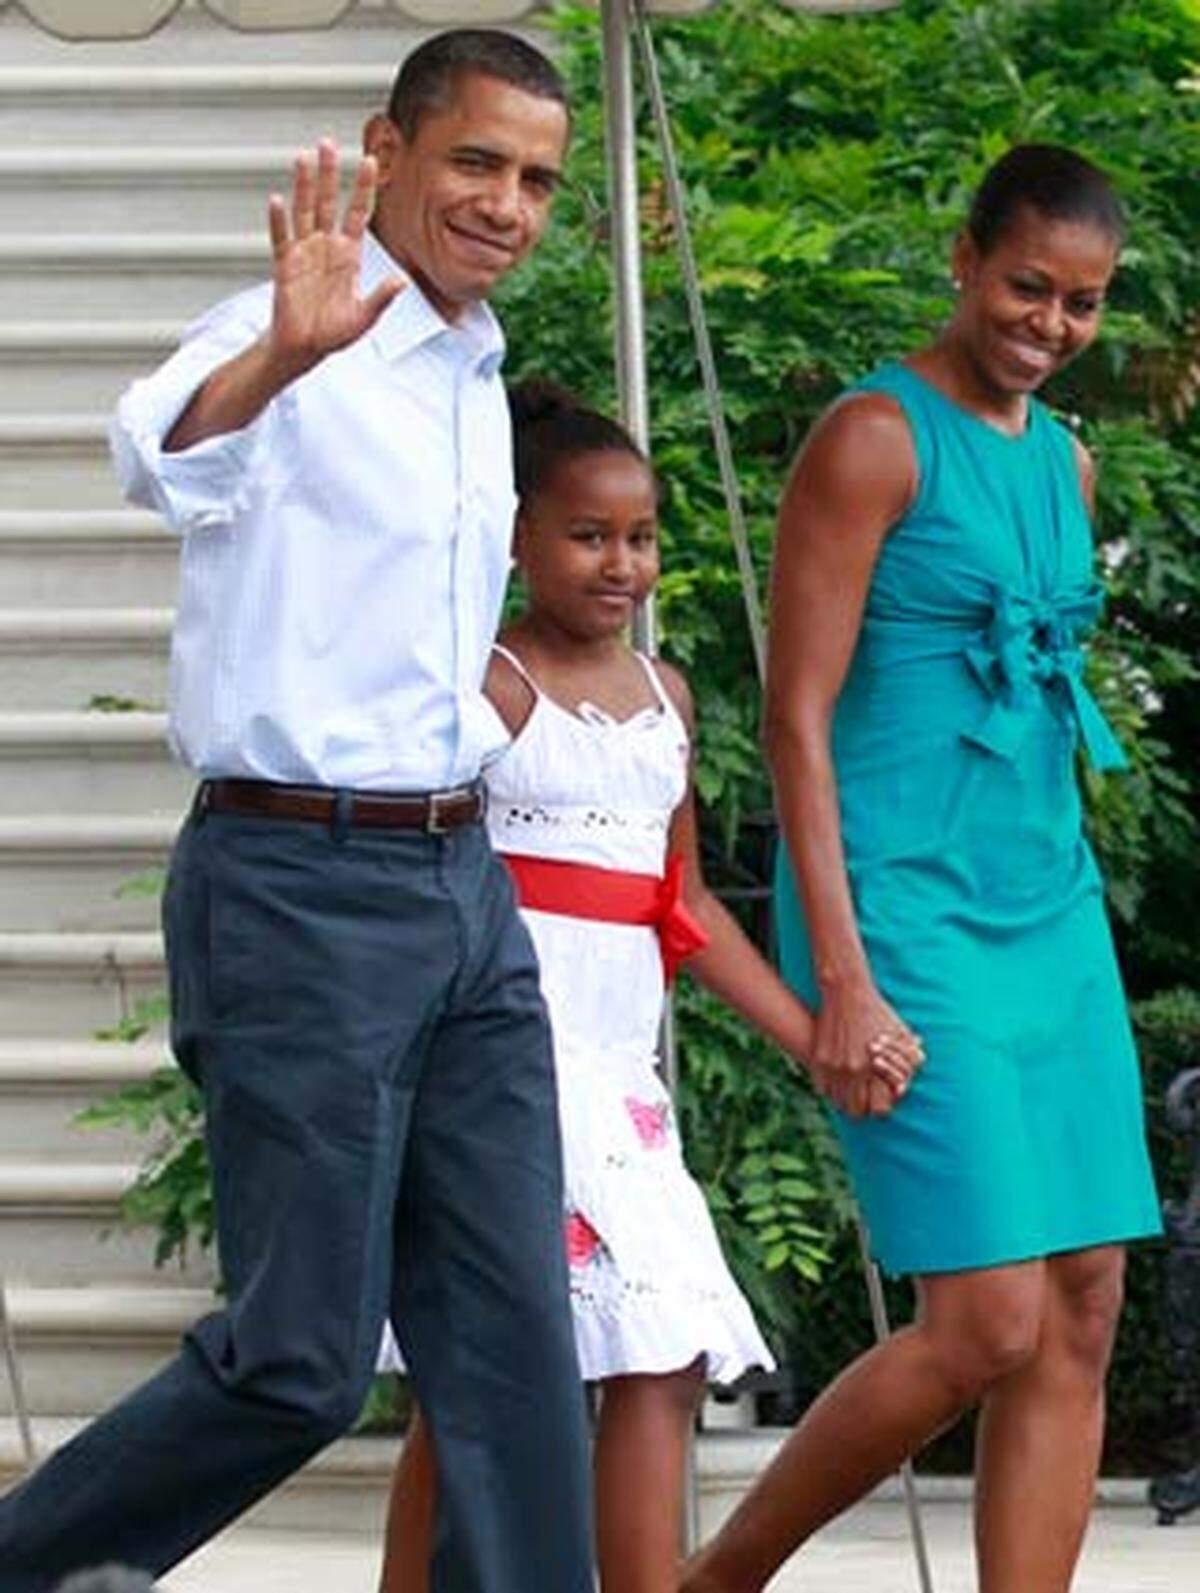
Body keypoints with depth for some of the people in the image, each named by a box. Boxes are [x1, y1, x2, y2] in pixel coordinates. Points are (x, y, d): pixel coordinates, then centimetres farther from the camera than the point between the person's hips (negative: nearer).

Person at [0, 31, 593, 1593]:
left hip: (462, 886, 8)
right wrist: (279, 357, -55)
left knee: (513, 1335, 2)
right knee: (303, 1359, -7)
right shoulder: (295, 352, -11)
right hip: (301, 887, -8)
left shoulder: (477, 380, 16)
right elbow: (169, 450, -36)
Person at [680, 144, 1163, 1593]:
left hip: (1049, 913, 8)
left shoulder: (1062, 462, 15)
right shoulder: (875, 440, -9)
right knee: (990, 1327, -13)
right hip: (902, 915, -8)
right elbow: (797, 721, -13)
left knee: (1083, 1319, 1)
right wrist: (841, 978, -19)